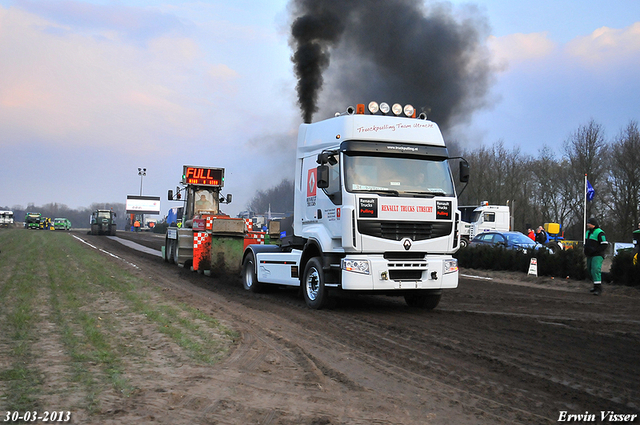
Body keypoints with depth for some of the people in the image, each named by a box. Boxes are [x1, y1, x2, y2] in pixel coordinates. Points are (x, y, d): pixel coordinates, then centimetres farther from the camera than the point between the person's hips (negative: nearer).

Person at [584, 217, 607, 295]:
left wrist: (594, 250, -22)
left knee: (595, 270, -18)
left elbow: (604, 245, -17)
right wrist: (586, 249, 11)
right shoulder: (588, 232, 14)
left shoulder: (599, 233, -13)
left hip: (597, 256, -9)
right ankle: (596, 286, 26)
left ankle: (598, 288, -18)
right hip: (590, 256, 9)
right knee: (590, 270, 12)